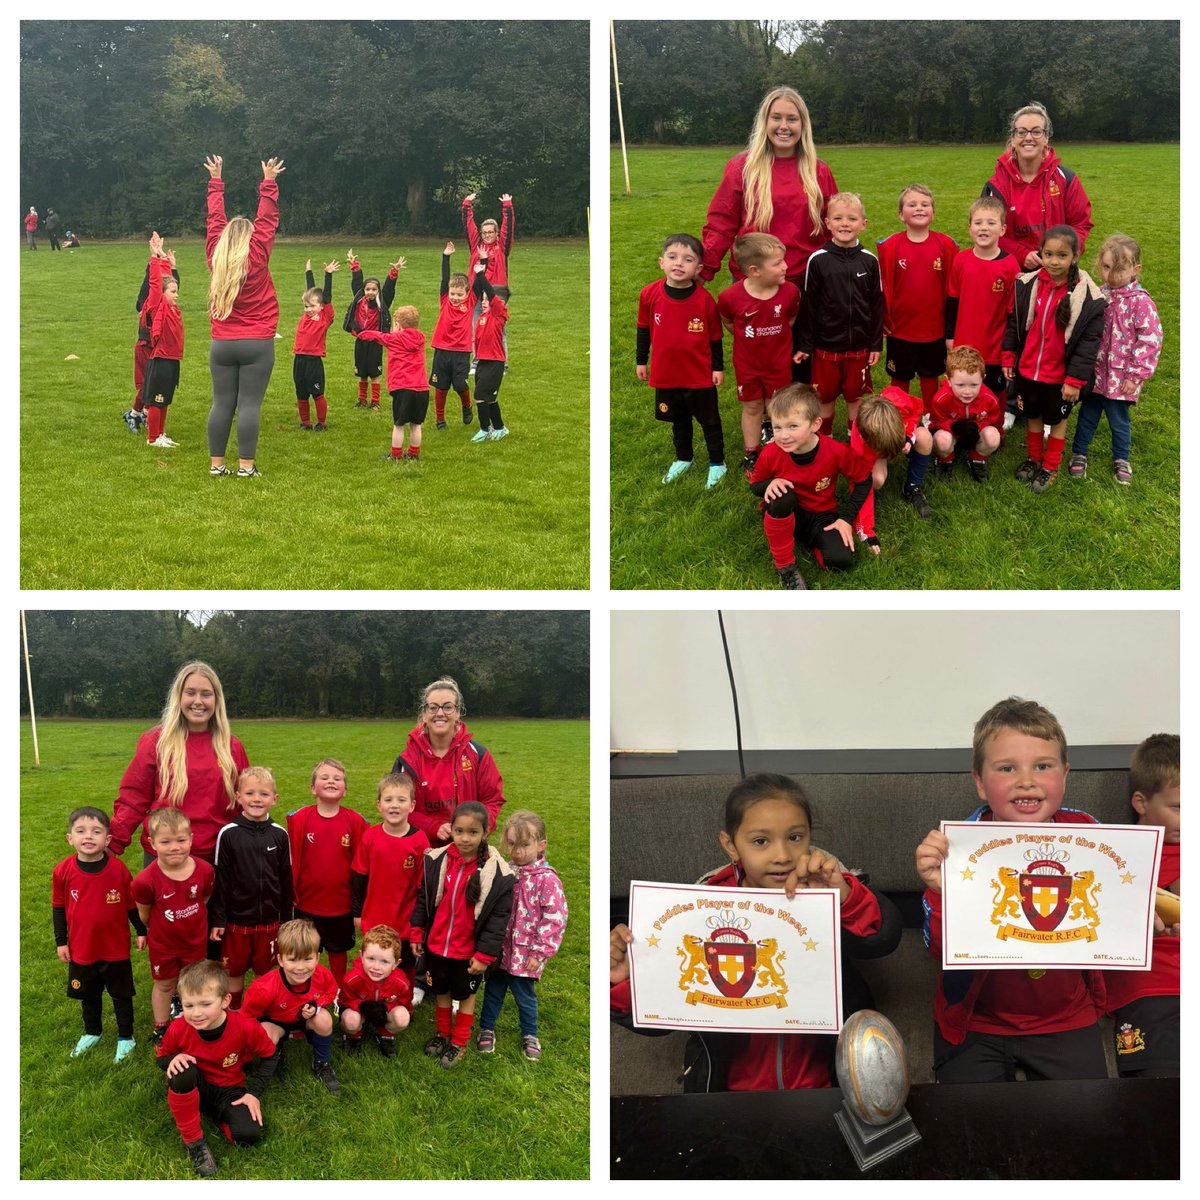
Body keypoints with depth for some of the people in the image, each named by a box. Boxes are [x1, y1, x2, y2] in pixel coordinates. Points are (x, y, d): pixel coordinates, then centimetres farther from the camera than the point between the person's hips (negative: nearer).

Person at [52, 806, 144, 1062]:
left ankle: (126, 1037, 34)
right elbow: (59, 907, -1)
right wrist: (61, 941, 2)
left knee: (121, 994, 15)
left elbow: (132, 903, -5)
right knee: (88, 994, 23)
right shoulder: (63, 871, -15)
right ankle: (92, 1033, 47)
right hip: (81, 948, 2)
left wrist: (141, 931, 2)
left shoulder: (118, 869, -18)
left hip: (115, 947, -2)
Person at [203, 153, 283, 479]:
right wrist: (269, 184, 4)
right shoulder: (256, 257, -8)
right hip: (257, 344, -4)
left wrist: (215, 182, 22)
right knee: (249, 404, -4)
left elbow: (215, 220, 13)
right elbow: (267, 221, -3)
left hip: (222, 344, 4)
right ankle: (246, 466, -5)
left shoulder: (216, 257, 2)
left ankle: (216, 463, 9)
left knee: (221, 403, 7)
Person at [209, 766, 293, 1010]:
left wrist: (286, 919, 6)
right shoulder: (228, 834, -8)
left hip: (270, 919, 2)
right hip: (236, 919, -1)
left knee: (264, 971, 12)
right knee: (234, 971, 10)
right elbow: (220, 880, -6)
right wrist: (217, 919, -7)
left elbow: (286, 880, 4)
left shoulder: (279, 834, -2)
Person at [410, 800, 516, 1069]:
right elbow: (423, 899, 2)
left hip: (469, 951, -3)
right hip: (436, 945, 3)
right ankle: (443, 1034, 43)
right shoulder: (436, 861, -10)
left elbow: (499, 918, -14)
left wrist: (485, 955, -15)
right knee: (441, 991, 22)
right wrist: (416, 934, 3)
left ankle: (459, 1043, 35)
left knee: (465, 994, 17)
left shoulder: (498, 873, -19)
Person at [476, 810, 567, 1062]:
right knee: (493, 991, 19)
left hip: (524, 956, -4)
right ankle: (487, 1028, 40)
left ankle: (530, 1035, 35)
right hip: (498, 950, 4)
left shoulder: (547, 880, -18)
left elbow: (555, 919, -16)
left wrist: (539, 953, -15)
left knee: (525, 996, 14)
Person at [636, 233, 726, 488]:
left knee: (709, 420, 14)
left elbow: (715, 336, -6)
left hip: (700, 375, -3)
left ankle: (717, 464, 31)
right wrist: (642, 361, 8)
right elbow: (643, 329, 3)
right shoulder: (650, 294, -11)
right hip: (666, 373, 3)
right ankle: (684, 459, 44)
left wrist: (718, 367, -2)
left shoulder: (704, 299, -17)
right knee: (679, 420, 23)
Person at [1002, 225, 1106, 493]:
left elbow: (1090, 341, -13)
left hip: (1060, 376, -3)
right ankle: (1034, 458, 40)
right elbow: (1014, 322, 3)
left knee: (1057, 419, 16)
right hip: (1027, 370, 3)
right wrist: (1008, 358, 4)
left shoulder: (1088, 296, -17)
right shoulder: (1027, 284, -8)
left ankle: (1050, 467, 32)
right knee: (1033, 415, 20)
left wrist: (1075, 379, -15)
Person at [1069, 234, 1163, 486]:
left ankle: (1121, 460, 32)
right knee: (1087, 416, 17)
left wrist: (1136, 375, -14)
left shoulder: (1141, 302, -16)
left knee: (1119, 422, 12)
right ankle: (1078, 454, 33)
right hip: (1093, 374, 4)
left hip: (1120, 379, -4)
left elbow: (1150, 342, -14)